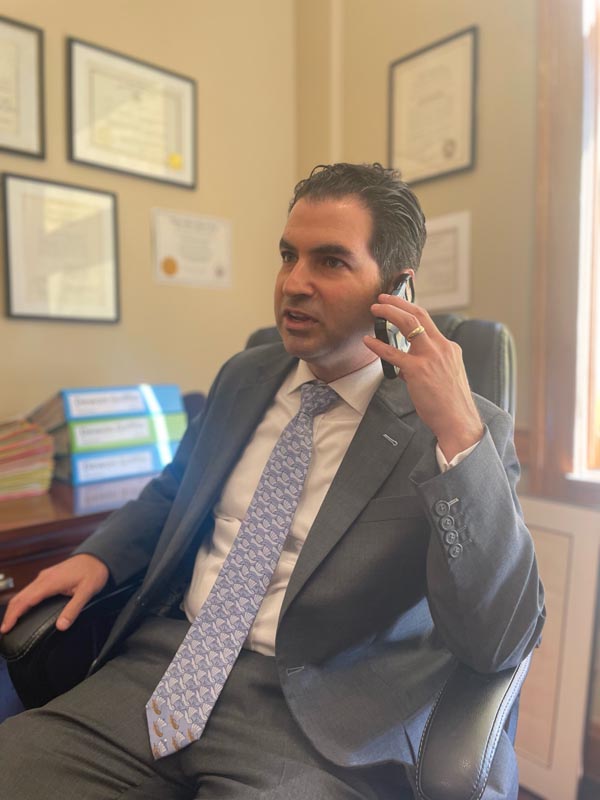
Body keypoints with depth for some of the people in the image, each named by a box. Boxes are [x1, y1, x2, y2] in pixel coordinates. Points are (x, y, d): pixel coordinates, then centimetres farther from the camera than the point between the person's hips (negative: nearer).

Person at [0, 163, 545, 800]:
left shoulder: (473, 431, -9)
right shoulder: (245, 377, 6)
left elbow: (499, 644, -17)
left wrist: (459, 433, -27)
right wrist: (99, 555, 3)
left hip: (312, 721, -3)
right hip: (165, 668, 4)